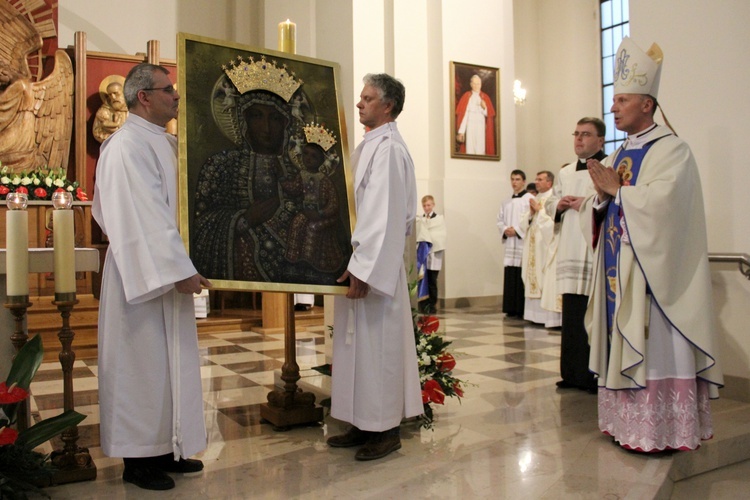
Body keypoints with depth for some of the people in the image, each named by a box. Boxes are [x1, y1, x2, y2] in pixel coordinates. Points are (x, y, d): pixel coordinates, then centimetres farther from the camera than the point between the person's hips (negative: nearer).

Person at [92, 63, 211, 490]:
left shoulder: (164, 142, 13)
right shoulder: (129, 145, -16)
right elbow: (144, 216, -23)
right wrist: (179, 270, -25)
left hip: (166, 271, 9)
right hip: (142, 275, -9)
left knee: (170, 362, 14)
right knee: (143, 363, 1)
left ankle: (166, 449, 27)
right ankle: (138, 459, 16)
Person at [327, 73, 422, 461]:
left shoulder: (388, 149, -13)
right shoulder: (368, 146, 17)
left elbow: (385, 216, -20)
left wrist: (364, 268, -23)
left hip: (375, 263, -10)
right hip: (358, 260, 10)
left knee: (377, 342, -1)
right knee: (358, 342, 13)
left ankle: (386, 429, 12)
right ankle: (364, 424, 23)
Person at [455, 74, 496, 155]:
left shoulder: (485, 97, 11)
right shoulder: (466, 96, 2)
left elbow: (489, 114, 9)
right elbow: (462, 114, -5)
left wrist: (484, 107, -12)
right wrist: (461, 131, -13)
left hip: (481, 127, 3)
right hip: (469, 126, -3)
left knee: (480, 151, -3)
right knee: (470, 149, -9)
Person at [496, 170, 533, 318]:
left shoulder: (530, 199, -1)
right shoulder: (506, 202, 19)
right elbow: (500, 220, 18)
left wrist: (517, 230, -14)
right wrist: (505, 230, -2)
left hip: (524, 244, -6)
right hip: (510, 244, 6)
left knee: (523, 278, -7)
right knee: (510, 278, 4)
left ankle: (523, 310, -2)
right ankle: (511, 309, 10)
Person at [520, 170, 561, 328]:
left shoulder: (554, 200, -8)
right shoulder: (534, 200, 16)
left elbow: (554, 223, -18)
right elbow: (523, 223, 16)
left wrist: (539, 210, -12)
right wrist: (531, 212, -1)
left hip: (548, 248, -8)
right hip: (533, 248, 8)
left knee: (548, 284, -8)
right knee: (533, 281, 8)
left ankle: (551, 317, -4)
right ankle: (536, 315, 13)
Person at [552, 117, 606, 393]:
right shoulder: (564, 173, 20)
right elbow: (552, 213, 26)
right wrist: (559, 206, 5)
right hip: (571, 255, 6)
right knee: (571, 318, 8)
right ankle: (573, 374, 17)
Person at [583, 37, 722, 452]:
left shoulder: (671, 150, -7)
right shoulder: (617, 156, 16)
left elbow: (661, 203, -23)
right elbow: (598, 215, 14)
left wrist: (618, 190, -11)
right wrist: (601, 197, -7)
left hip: (652, 271, -8)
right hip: (618, 268, 8)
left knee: (654, 346, -4)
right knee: (623, 345, 10)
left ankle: (661, 430, 6)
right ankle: (628, 423, 19)